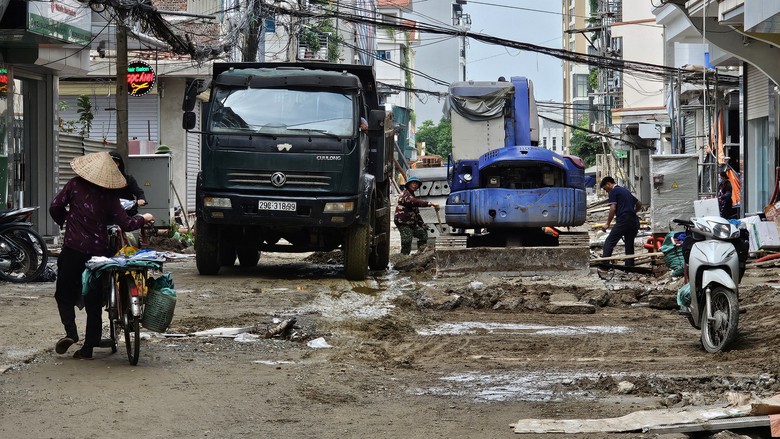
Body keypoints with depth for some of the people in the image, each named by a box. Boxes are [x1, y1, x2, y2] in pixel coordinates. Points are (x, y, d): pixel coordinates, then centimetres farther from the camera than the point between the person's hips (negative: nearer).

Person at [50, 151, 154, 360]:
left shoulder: (74, 185, -3)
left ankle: (70, 331, -12)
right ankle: (88, 346, 9)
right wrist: (144, 218, 15)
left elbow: (55, 207, -4)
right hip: (98, 251, 1)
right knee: (94, 300, 10)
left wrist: (63, 221, 17)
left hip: (73, 249, -1)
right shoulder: (109, 195, -2)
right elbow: (126, 224, -4)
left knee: (64, 294, 11)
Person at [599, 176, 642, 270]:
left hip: (623, 221, -8)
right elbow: (639, 204, 29)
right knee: (629, 245, 11)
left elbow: (613, 208, -11)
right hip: (634, 221, 8)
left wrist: (607, 223, -6)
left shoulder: (613, 191, -1)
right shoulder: (625, 190, 24)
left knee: (609, 243, -6)